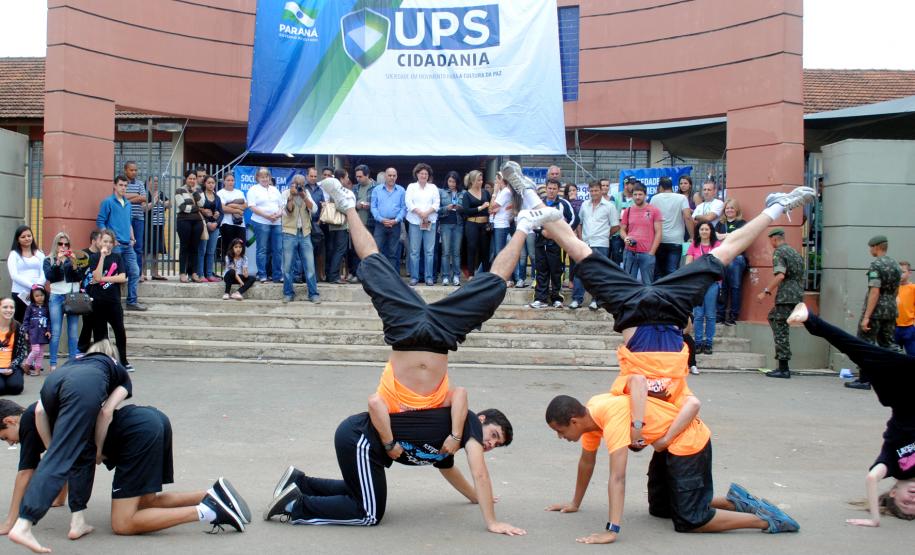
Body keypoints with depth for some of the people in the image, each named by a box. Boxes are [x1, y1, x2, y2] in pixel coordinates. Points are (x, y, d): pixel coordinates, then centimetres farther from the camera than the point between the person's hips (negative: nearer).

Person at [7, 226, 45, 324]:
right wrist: (32, 285, -19)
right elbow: (14, 275, -8)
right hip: (19, 294, -2)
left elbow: (44, 273, 5)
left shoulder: (39, 254, 13)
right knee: (20, 323, -1)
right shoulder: (14, 254, 5)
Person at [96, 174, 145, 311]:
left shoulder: (128, 204, 17)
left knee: (134, 271, 2)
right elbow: (100, 222, -5)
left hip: (128, 245, 6)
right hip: (115, 244, -6)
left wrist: (132, 238, 13)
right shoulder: (108, 202, -3)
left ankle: (132, 302, 8)